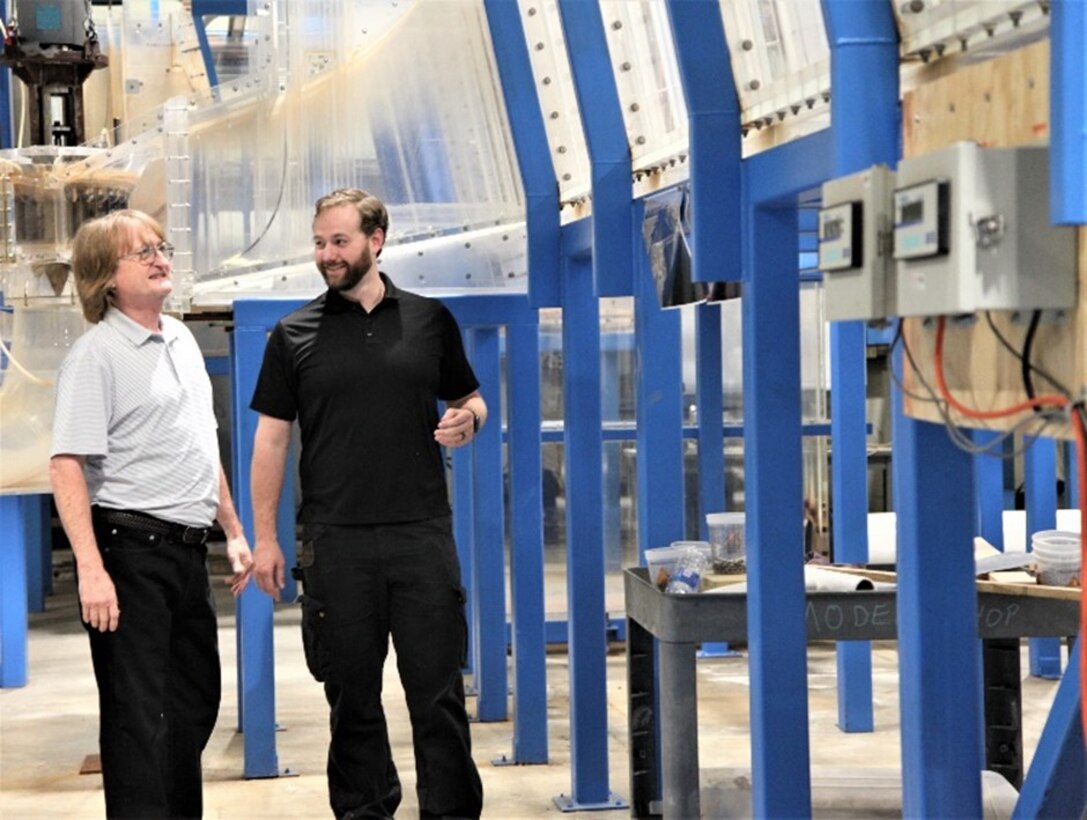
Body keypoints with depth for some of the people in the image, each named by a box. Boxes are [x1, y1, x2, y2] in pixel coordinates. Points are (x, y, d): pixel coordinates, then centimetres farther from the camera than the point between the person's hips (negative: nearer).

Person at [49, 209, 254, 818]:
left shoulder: (181, 340, 14)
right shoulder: (97, 354, -11)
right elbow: (67, 467, -18)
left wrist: (234, 530, 21)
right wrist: (90, 569, -25)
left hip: (187, 549, 8)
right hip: (130, 549, -8)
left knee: (196, 701, 17)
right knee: (138, 712, -6)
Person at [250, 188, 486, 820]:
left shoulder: (430, 320, 7)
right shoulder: (295, 334, 5)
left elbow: (470, 398, 18)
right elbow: (272, 438, 4)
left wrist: (467, 419, -7)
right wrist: (264, 537, -1)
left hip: (423, 534, 0)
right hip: (336, 542, 0)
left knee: (437, 686, 1)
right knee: (352, 692, 7)